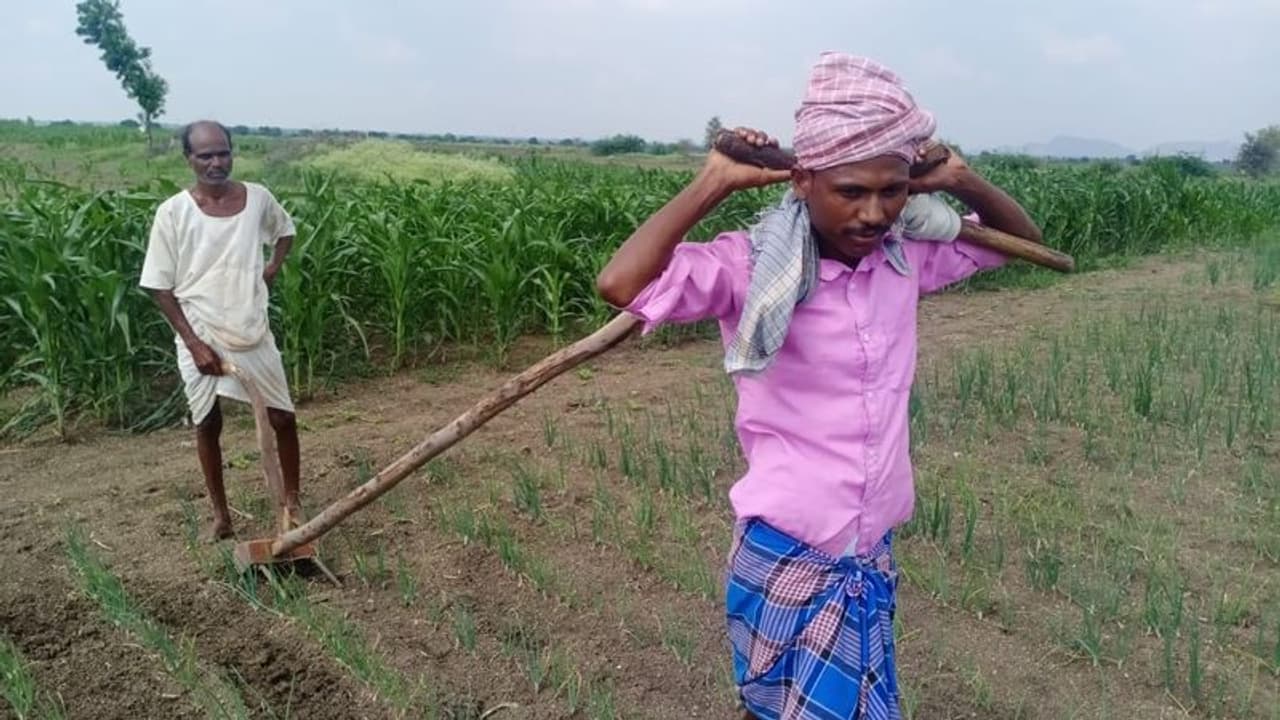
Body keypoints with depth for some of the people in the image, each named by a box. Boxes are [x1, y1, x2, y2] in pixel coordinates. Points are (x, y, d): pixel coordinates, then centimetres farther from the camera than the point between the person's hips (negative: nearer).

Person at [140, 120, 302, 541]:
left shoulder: (257, 198, -5)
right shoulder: (173, 213, -12)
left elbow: (285, 231, 19)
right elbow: (160, 286, -7)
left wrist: (272, 268, 2)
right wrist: (195, 343, -12)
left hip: (252, 334, 2)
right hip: (201, 338, -2)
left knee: (283, 419, 5)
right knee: (208, 425, 11)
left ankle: (292, 500, 25)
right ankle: (220, 513, 28)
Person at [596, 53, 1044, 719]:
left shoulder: (906, 257, -3)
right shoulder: (753, 265, -19)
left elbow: (1021, 238, 13)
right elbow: (620, 285, -33)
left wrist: (958, 178, -6)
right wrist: (715, 182, -26)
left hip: (873, 558, 5)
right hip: (787, 562, -5)